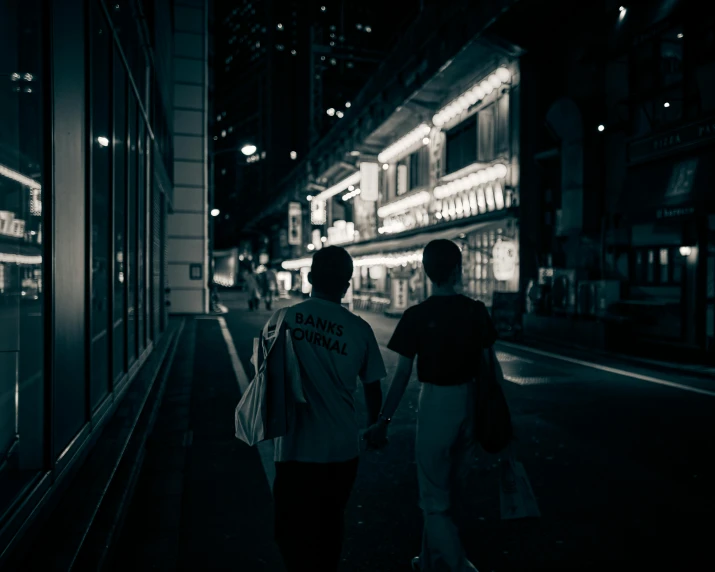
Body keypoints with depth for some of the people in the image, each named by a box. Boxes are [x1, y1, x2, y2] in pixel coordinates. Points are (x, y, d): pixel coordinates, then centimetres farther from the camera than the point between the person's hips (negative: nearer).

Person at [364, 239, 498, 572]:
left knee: (434, 499, 10)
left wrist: (384, 420, -6)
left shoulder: (416, 316, -12)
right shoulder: (476, 311, -2)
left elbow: (403, 374, -13)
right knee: (445, 491, 21)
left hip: (436, 402, -5)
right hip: (470, 403, 5)